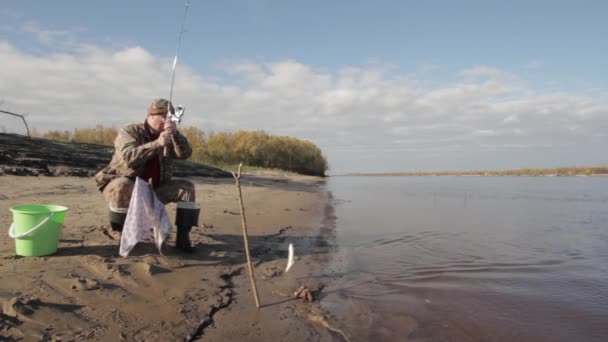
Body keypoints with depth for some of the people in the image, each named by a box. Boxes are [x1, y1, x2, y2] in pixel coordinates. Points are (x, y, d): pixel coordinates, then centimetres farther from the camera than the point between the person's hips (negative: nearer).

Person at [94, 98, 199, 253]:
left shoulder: (168, 137, 5)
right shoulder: (129, 131, -10)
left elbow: (185, 154, -11)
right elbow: (129, 157, -29)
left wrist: (175, 134, -28)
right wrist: (157, 144, -38)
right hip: (124, 185, -5)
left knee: (186, 187, -10)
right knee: (122, 187, -39)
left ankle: (182, 238, -12)